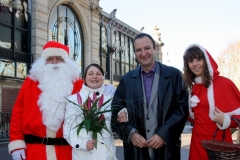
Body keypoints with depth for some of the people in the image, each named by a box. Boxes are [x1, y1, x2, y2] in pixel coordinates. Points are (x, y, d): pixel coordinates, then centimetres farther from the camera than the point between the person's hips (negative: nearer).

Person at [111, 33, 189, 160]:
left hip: (166, 148, -1)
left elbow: (182, 107, -4)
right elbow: (116, 111, 4)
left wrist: (163, 134, -12)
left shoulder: (174, 75, 0)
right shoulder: (126, 79, 6)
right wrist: (131, 133, -11)